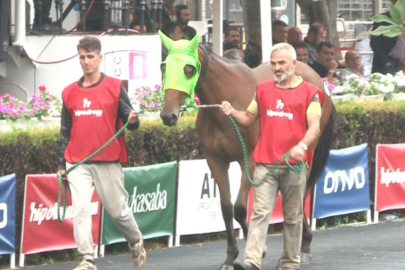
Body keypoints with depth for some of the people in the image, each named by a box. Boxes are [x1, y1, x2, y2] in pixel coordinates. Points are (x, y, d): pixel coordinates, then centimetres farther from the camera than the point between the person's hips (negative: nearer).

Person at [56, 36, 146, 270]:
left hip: (108, 162, -2)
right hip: (77, 164, 2)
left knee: (118, 210, 8)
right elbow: (65, 132, 14)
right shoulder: (69, 93, 9)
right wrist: (61, 163, 12)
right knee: (80, 211, -8)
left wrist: (133, 121, -24)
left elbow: (130, 123, 0)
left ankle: (136, 242, 35)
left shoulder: (115, 87, 0)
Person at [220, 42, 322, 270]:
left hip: (294, 164, -2)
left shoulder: (309, 92, 2)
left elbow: (315, 127, -6)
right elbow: (249, 119, 22)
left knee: (293, 216, 6)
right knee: (260, 212, -9)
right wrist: (232, 113, 2)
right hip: (265, 163, 2)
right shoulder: (263, 90, 14)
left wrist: (302, 145, -25)